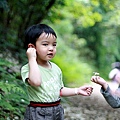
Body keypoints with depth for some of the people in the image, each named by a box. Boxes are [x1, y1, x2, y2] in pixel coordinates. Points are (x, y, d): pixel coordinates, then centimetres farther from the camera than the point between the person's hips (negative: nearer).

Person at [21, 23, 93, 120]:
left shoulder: (56, 68, 8)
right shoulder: (27, 68, -13)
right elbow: (36, 82, -34)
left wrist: (77, 91, 8)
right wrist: (32, 59, -27)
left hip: (57, 111, 6)